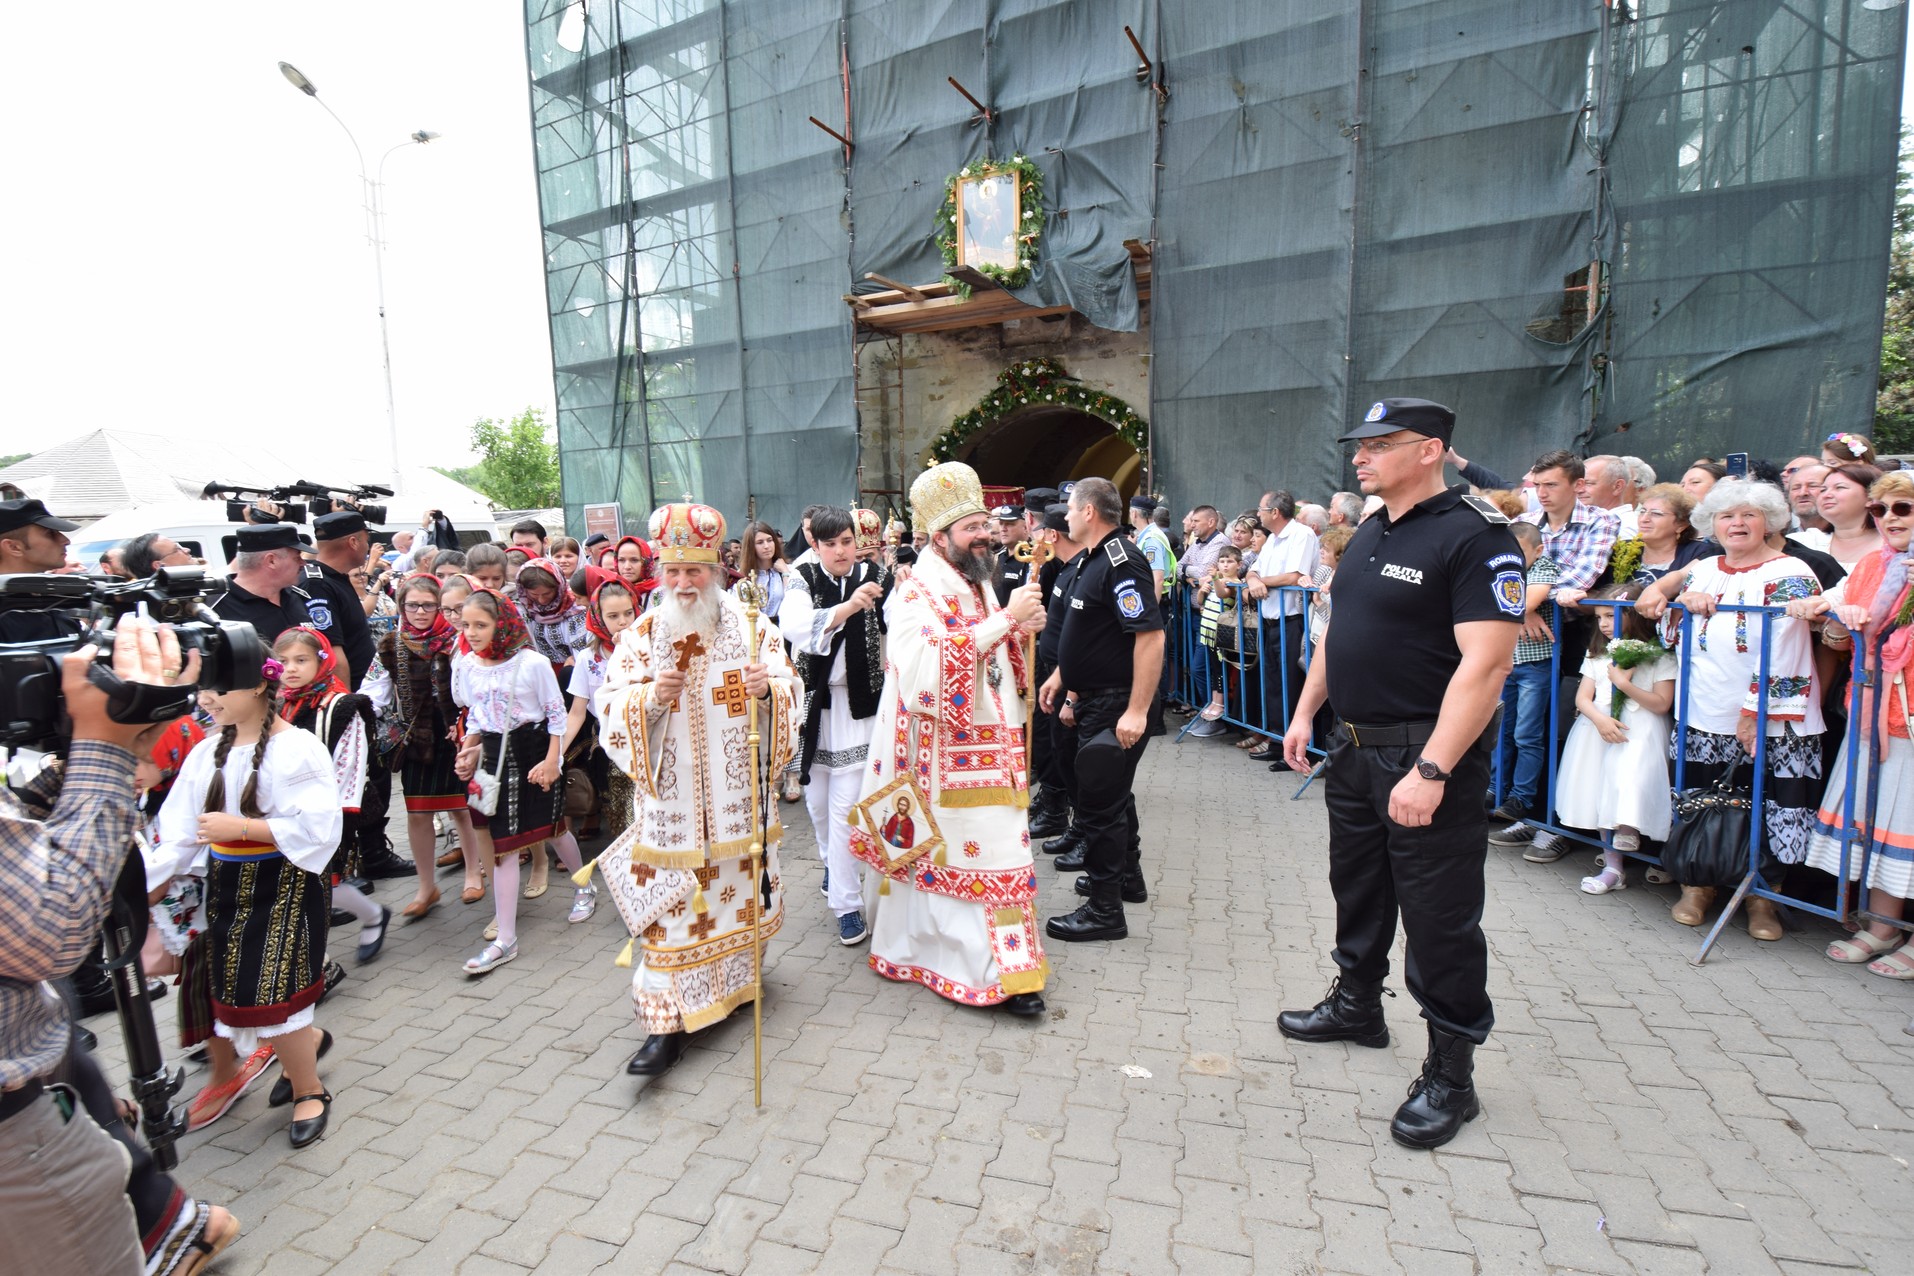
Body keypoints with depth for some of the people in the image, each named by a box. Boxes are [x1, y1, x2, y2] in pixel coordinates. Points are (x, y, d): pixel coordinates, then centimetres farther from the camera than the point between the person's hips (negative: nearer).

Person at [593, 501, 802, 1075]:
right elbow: (611, 706, -4)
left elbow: (789, 692, -2)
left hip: (737, 796, 1)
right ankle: (668, 1022, 11)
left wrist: (768, 688, -25)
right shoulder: (641, 634, -1)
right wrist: (649, 697, -24)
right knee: (670, 903, 1)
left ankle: (737, 980, 39)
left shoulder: (752, 626, -1)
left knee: (741, 892, 14)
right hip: (671, 799, -1)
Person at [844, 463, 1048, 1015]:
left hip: (989, 747, 8)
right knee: (958, 856, -1)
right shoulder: (916, 593, -12)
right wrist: (1004, 620, -25)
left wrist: (1020, 629, 1)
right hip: (945, 752, -8)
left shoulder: (979, 586, 13)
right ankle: (992, 971, 10)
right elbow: (926, 668, -29)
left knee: (996, 850, 12)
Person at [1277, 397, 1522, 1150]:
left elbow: (1486, 663, -23)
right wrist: (1305, 711, 15)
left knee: (1440, 919, 4)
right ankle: (1357, 1005, 43)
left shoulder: (1474, 535, -16)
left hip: (1427, 757, -8)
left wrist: (1432, 770, -27)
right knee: (1358, 889, 22)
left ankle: (1450, 1075, 21)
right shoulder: (1370, 533, 10)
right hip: (1355, 750, 8)